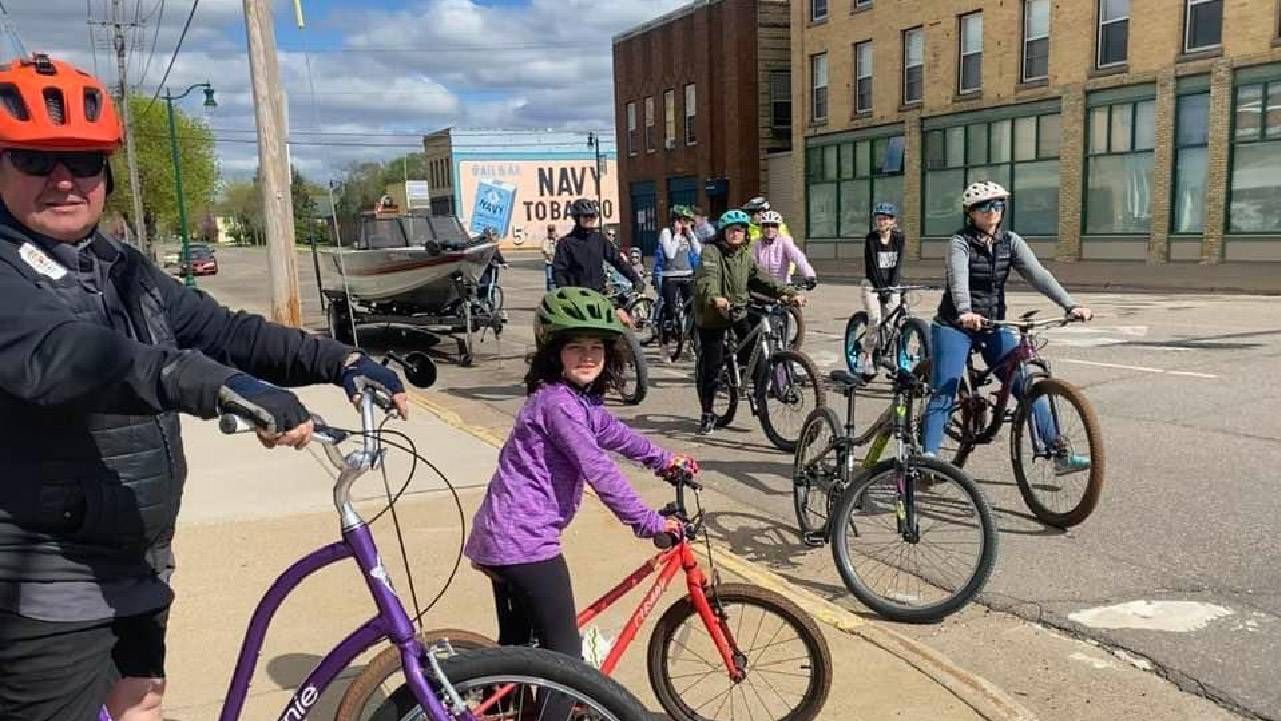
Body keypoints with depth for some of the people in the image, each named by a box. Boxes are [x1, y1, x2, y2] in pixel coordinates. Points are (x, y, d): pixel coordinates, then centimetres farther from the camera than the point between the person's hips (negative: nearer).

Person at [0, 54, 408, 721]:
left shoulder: (121, 269, 10)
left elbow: (217, 329, 3)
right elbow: (61, 353, -34)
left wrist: (338, 361, -10)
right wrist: (225, 387, -49)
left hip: (138, 566, 7)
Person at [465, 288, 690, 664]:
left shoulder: (582, 400, 11)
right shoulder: (558, 402, -21)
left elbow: (614, 434, 29)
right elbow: (598, 470, -24)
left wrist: (662, 459, 32)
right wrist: (648, 521, -20)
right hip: (525, 539, -11)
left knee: (516, 641, 23)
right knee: (565, 655, -5)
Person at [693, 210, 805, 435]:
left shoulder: (745, 256, 10)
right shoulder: (711, 252, -11)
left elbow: (761, 279, 4)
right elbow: (707, 279, -28)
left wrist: (788, 293, -8)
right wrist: (715, 298, -49)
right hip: (712, 314, -5)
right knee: (710, 366, -2)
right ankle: (707, 415, 13)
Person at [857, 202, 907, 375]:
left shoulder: (899, 238, 0)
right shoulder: (871, 239, -8)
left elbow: (898, 264, -7)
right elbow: (872, 266, -14)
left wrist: (891, 288, -19)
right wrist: (881, 290, -23)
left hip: (892, 284, 3)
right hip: (873, 284, -3)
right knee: (875, 321, -17)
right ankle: (865, 357, -7)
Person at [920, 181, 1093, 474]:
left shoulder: (1010, 241, 3)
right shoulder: (961, 242, -11)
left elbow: (1038, 274, -9)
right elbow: (958, 279, -30)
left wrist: (1070, 305, -22)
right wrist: (965, 312, -49)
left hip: (994, 326, 4)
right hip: (955, 326, -4)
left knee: (1027, 386, -2)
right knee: (944, 393, -10)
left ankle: (1061, 453, 5)